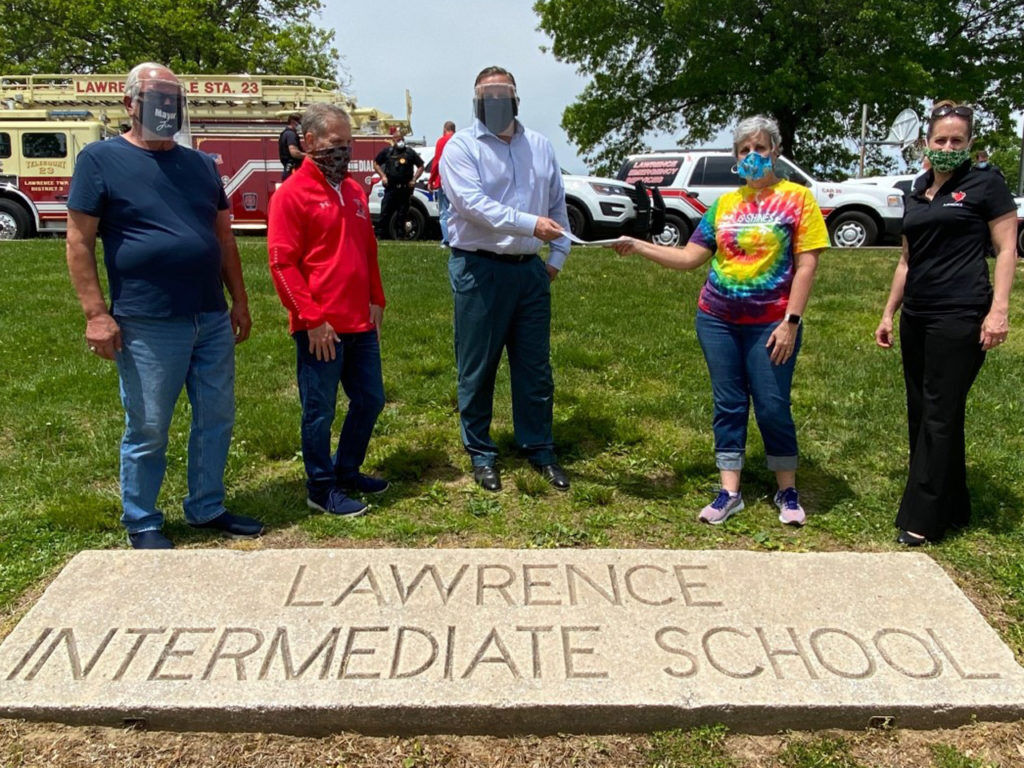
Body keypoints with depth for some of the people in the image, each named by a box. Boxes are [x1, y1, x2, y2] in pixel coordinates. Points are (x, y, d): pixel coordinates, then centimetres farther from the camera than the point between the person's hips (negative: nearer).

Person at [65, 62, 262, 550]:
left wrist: (239, 301, 13)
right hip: (147, 325, -5)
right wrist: (96, 314, -12)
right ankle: (142, 523, 23)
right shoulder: (101, 159, -2)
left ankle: (206, 509, 29)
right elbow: (79, 241, -5)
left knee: (216, 419, 12)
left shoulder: (200, 164, 14)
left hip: (212, 320, 6)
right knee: (147, 431, 5)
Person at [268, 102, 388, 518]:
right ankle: (321, 490, 19)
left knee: (370, 399, 16)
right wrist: (312, 319, -15)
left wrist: (376, 301, 11)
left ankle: (347, 472, 34)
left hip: (361, 324, 8)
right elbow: (282, 263, -13)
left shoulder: (354, 191, 14)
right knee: (320, 412, 4)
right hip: (321, 328, -7)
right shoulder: (291, 194, -8)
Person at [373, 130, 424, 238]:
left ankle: (400, 234, 11)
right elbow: (376, 163, 17)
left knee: (402, 213, 3)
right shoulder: (387, 151, 8)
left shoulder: (410, 152, 6)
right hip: (390, 188, 0)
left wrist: (414, 180, -1)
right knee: (385, 212, -3)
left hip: (405, 189, 0)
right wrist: (383, 176, 3)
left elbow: (420, 166, 10)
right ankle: (381, 233, 1)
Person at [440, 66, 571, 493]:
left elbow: (558, 204, 18)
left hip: (529, 269, 5)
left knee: (535, 368, 10)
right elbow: (473, 203, -18)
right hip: (479, 269, -4)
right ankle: (481, 454, 19)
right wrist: (531, 224, -26)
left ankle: (539, 449, 24)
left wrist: (558, 255, 8)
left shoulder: (539, 146, 13)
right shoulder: (460, 147, -3)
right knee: (478, 369, 4)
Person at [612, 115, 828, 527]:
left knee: (773, 407, 0)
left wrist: (791, 322, -13)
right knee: (728, 405, 8)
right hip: (717, 319, 4)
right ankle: (729, 492, 16)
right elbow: (690, 257, 6)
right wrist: (638, 246, -2)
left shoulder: (797, 198, -2)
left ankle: (787, 492, 20)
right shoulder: (724, 204, 9)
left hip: (770, 323, -4)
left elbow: (806, 264, -7)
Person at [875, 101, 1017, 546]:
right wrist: (889, 314, 19)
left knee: (940, 415, -5)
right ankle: (952, 509, 24)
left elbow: (1007, 249, -5)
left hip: (960, 316, -7)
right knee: (921, 413, 11)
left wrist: (999, 309, -15)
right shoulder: (916, 195, 16)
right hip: (916, 317, 7)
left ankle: (923, 520, 2)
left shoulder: (985, 185, -1)